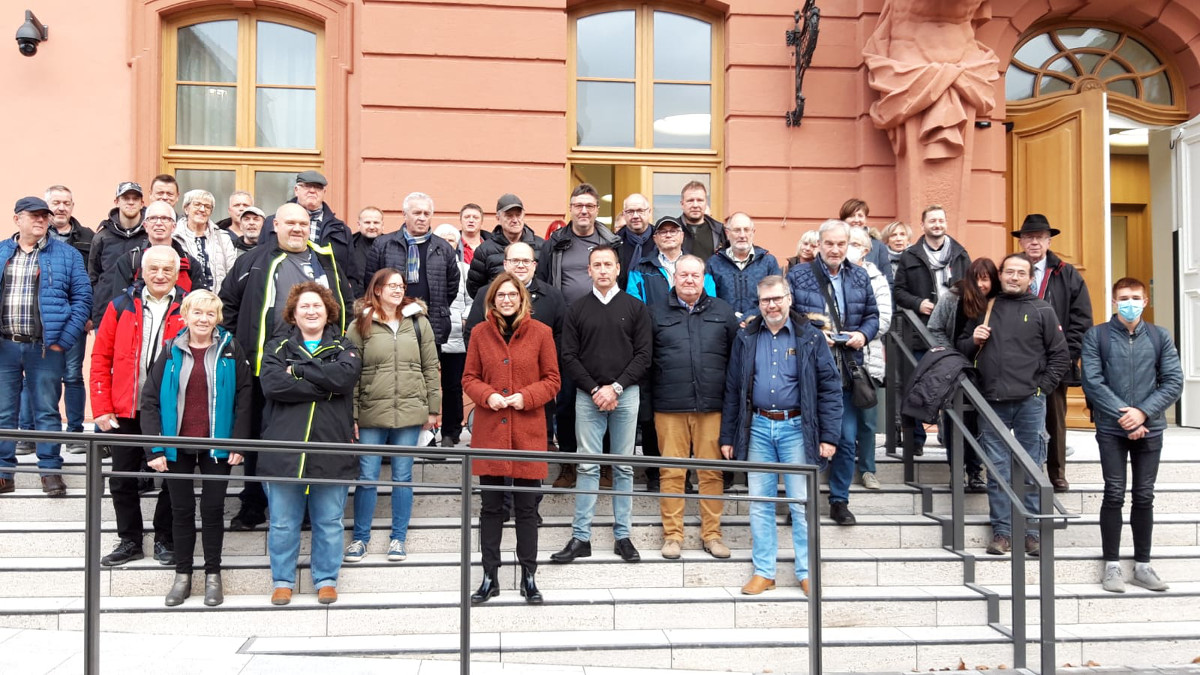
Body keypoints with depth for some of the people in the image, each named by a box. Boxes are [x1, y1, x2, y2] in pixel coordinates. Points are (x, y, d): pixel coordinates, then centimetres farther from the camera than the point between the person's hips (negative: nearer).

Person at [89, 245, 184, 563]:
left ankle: (165, 540, 24)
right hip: (125, 413, 2)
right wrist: (102, 409, -3)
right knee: (122, 481, 10)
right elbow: (101, 359, 3)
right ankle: (130, 541, 25)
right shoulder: (120, 307, 2)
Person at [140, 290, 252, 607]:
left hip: (216, 445, -1)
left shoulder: (230, 350, -2)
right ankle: (182, 575, 21)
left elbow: (244, 397, -3)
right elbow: (150, 400, -1)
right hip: (177, 445, 1)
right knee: (182, 509, 10)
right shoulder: (171, 352, 1)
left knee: (213, 509, 6)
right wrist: (154, 448, -8)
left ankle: (213, 575, 18)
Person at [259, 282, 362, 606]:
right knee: (283, 522, 7)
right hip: (285, 448, 0)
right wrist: (324, 387, -13)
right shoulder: (278, 348, 10)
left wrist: (298, 370, -10)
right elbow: (271, 383, -11)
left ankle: (326, 579, 22)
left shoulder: (344, 349, 10)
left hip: (331, 449, 0)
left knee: (329, 522, 7)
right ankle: (283, 581, 22)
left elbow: (345, 376, -13)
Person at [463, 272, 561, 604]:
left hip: (528, 431, -1)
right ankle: (489, 577, 18)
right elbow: (469, 378, 9)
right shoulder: (480, 332, 5)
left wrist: (526, 396, -14)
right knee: (491, 507, 8)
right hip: (489, 431, 1)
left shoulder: (540, 332, 1)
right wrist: (487, 395, -11)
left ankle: (528, 577, 17)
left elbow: (552, 381, 2)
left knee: (527, 508, 6)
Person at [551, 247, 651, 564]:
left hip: (625, 395, 0)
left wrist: (615, 387, -9)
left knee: (624, 467, 5)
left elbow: (643, 355, 1)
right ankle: (581, 538, 5)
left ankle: (622, 536, 12)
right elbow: (569, 356, 3)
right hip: (588, 395, 0)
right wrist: (595, 389, -7)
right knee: (588, 466, 0)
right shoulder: (578, 309, 8)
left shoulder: (635, 307, 6)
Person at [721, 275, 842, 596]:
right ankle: (763, 572, 16)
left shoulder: (810, 336, 0)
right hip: (758, 427, 3)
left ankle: (806, 572, 13)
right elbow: (733, 389, 10)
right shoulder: (747, 337, 8)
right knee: (759, 503, 7)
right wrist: (727, 436, 7)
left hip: (796, 427, -2)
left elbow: (830, 386, -2)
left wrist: (829, 435, -8)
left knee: (802, 504, 2)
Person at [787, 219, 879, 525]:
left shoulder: (860, 277, 11)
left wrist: (863, 335, -4)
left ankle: (839, 500, 20)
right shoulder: (797, 275, 0)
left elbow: (872, 315, 16)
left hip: (846, 371, 3)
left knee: (847, 439, 6)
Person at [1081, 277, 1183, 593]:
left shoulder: (1160, 337, 5)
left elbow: (1173, 382, -1)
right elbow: (1092, 382, -8)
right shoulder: (1096, 336, -1)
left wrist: (1143, 412, -13)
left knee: (1144, 497, 7)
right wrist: (1123, 414, -15)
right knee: (1114, 495, -1)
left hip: (1149, 428, 2)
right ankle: (1112, 565, 8)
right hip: (1111, 428, -2)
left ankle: (1143, 565, 16)